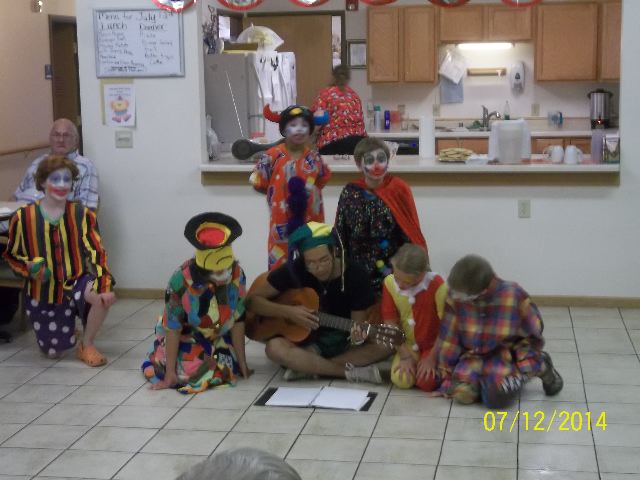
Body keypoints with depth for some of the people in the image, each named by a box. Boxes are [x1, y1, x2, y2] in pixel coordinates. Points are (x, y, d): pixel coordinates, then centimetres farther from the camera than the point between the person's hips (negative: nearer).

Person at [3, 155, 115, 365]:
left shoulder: (82, 214, -9)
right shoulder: (23, 217, -9)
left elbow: (96, 252, -14)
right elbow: (12, 254, 4)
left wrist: (105, 286, -28)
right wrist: (30, 267, -18)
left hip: (76, 282, 0)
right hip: (44, 292, 1)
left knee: (104, 297, -34)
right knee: (54, 352, 3)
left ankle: (87, 344, -6)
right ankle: (67, 328, 41)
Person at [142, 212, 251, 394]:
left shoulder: (237, 274, -23)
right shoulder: (181, 280, -32)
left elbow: (237, 320, -14)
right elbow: (172, 328, -24)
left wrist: (242, 364, -10)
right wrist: (170, 373, -23)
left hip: (217, 337, 3)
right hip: (184, 337, -3)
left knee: (228, 370, -15)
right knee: (191, 372, -23)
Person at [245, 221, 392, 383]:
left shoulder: (356, 276, -11)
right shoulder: (293, 271, -12)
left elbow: (357, 322, -8)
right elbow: (252, 300, -9)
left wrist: (357, 334, -31)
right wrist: (288, 311, -23)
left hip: (344, 342, 1)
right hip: (305, 342, -1)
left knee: (386, 344, -27)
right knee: (275, 347, -34)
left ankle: (307, 368, -23)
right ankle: (352, 372, -27)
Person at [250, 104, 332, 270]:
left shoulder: (314, 157, 2)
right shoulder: (273, 156, -9)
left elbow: (322, 179, 17)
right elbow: (259, 184, -3)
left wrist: (308, 191, 2)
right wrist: (284, 192, -3)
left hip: (310, 221, 3)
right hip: (282, 220, -3)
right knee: (280, 265, -1)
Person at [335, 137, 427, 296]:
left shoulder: (399, 190, -5)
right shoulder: (350, 193, -2)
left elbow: (410, 235, -4)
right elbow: (340, 235, 3)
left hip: (394, 271, -1)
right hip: (359, 272, 1)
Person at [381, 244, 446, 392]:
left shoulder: (437, 285, -25)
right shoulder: (389, 282, -13)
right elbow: (390, 323, -6)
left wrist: (432, 358, -16)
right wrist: (404, 356, -10)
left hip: (433, 346, -3)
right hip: (408, 345, 3)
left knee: (426, 382, -22)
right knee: (401, 380, -20)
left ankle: (434, 365, 10)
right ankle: (412, 362, 13)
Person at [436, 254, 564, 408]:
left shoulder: (513, 295, -21)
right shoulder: (455, 297, -15)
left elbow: (532, 336, -7)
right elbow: (449, 340, -6)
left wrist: (523, 368, -16)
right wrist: (447, 378, -2)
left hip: (506, 354, -2)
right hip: (474, 356, 2)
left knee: (495, 397, -29)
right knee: (462, 393, -26)